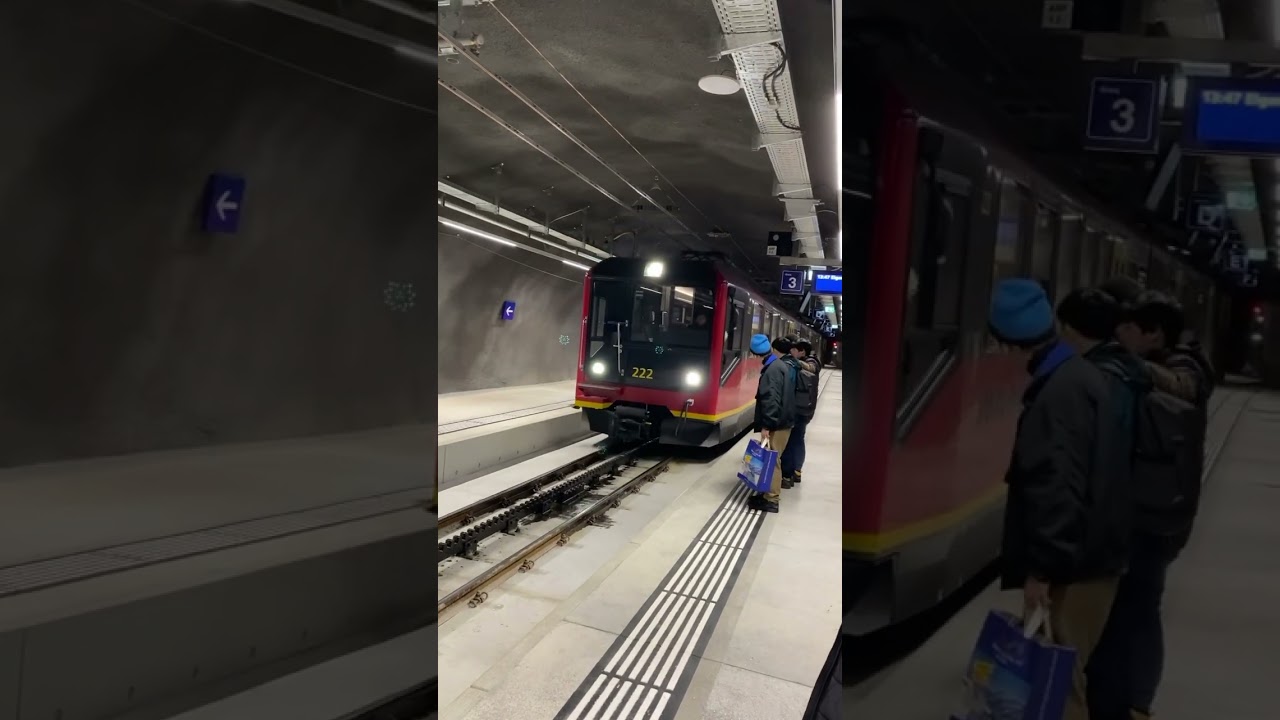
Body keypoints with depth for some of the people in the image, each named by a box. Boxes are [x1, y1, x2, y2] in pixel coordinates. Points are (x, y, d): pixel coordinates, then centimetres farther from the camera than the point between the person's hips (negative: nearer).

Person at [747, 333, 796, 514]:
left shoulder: (773, 370, -18)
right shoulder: (783, 366, 12)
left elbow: (771, 399, -24)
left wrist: (766, 425, -24)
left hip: (778, 422, -10)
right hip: (784, 419, 10)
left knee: (773, 459, -5)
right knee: (775, 458, 16)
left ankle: (771, 499, 0)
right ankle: (771, 492, 25)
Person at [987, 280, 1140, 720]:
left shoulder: (1062, 389, -20)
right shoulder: (1091, 378, 11)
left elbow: (1057, 485, -26)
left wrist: (1042, 566, -24)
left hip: (1075, 563, -10)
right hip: (1094, 552, 10)